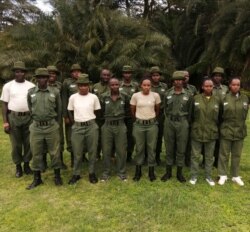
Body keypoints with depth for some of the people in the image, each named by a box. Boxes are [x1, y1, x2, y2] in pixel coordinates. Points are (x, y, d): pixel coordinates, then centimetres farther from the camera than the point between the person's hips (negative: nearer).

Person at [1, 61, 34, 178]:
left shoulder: (31, 86, 4)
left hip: (28, 117, 1)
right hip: (13, 117, -1)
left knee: (28, 142, 8)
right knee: (16, 144, 6)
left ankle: (27, 164, 24)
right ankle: (18, 166, 20)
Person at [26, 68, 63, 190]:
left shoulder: (55, 92, -1)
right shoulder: (31, 92, 3)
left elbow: (59, 109, 8)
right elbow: (30, 108, 15)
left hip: (52, 127, -1)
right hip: (36, 127, 2)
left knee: (54, 152, 6)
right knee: (36, 153, 8)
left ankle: (57, 176, 23)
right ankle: (37, 178, 23)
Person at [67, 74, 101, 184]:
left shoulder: (94, 97, -1)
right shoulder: (73, 97, 1)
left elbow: (97, 112, 8)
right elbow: (70, 112, 11)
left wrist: (90, 121, 8)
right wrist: (75, 123, 7)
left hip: (91, 126, 0)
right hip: (77, 127, 1)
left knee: (92, 151, 8)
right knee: (77, 152, 7)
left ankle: (92, 173, 23)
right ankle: (76, 174, 21)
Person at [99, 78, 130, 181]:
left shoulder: (125, 97, -2)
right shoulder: (103, 97, -4)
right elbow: (101, 111, 5)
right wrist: (107, 117, 8)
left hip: (120, 125, 0)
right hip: (107, 126, 0)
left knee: (121, 150, 7)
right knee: (106, 150, 7)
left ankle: (121, 172, 22)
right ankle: (106, 172, 21)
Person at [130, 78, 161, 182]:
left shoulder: (155, 95, -3)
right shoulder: (135, 96, -5)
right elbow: (132, 110, 8)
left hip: (152, 124, 1)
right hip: (139, 125, 0)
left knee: (152, 148, 7)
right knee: (139, 148, 8)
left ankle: (151, 171, 21)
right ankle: (138, 171, 23)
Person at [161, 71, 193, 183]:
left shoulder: (188, 95, 2)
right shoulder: (167, 94, 4)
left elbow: (190, 112, 6)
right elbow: (165, 109, 9)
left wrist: (186, 123, 4)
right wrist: (169, 120, 7)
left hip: (182, 123, 0)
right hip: (169, 122, 1)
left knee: (181, 149, 5)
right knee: (169, 148, 7)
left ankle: (179, 173, 18)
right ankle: (168, 172, 19)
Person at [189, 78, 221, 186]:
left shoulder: (217, 100, 2)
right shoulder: (195, 98, -3)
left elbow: (219, 117, 9)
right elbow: (191, 114, 3)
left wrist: (216, 127, 7)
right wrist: (192, 125, 3)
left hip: (211, 133, 2)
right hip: (197, 132, -1)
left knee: (209, 156, 13)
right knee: (195, 155, 8)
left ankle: (208, 176, 28)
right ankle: (194, 176, 22)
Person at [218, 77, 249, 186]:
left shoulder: (245, 98, 3)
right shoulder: (224, 98, -6)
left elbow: (244, 114, 12)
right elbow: (220, 114, -1)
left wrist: (240, 125, 11)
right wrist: (225, 124, -1)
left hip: (239, 131, 3)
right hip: (226, 131, -3)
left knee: (236, 155, 13)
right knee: (224, 154, 7)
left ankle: (235, 176, 27)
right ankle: (223, 175, 20)